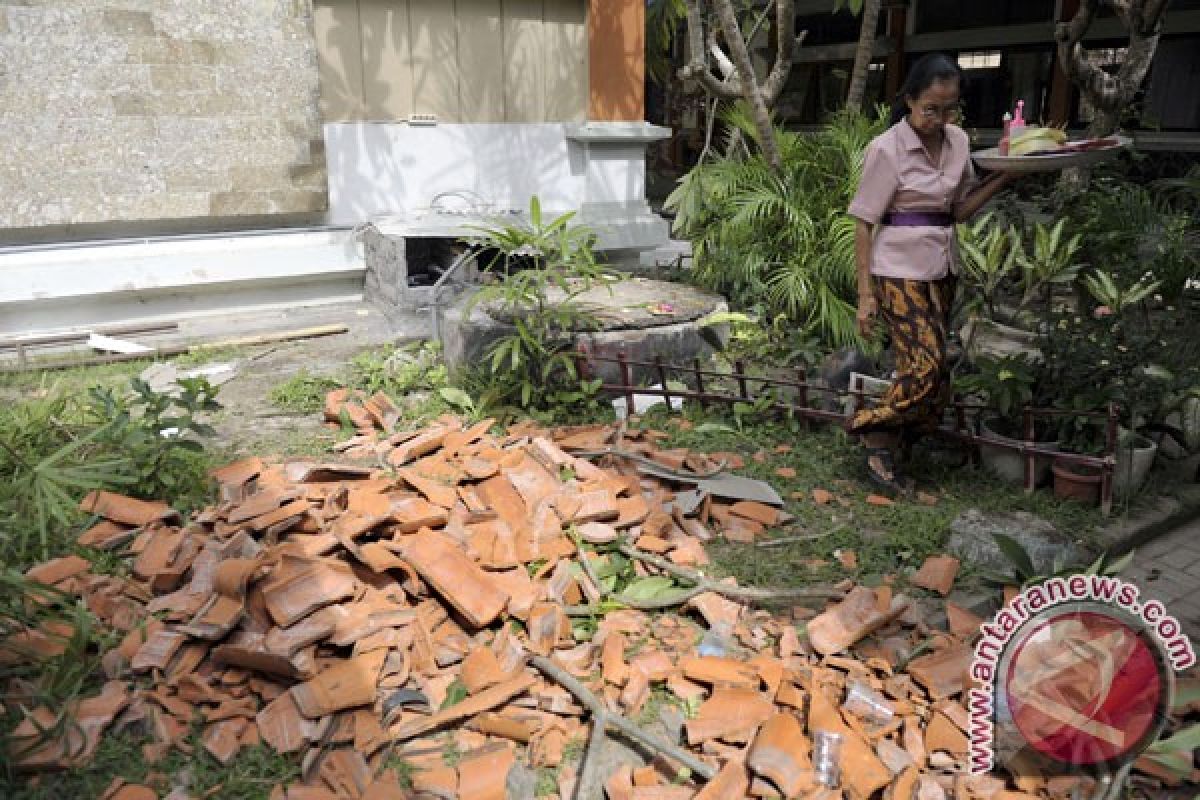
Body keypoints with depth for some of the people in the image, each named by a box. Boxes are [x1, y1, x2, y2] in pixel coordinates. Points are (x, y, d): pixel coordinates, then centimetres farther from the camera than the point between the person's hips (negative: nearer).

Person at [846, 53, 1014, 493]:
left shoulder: (957, 141, 7)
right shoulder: (887, 149, -11)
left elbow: (960, 209, 14)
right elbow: (864, 224, -9)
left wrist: (1006, 175, 0)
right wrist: (866, 293, -12)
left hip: (941, 270, 6)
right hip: (900, 272, -6)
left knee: (924, 370, 5)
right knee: (928, 368, -14)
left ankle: (884, 447, 18)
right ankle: (874, 434, 6)